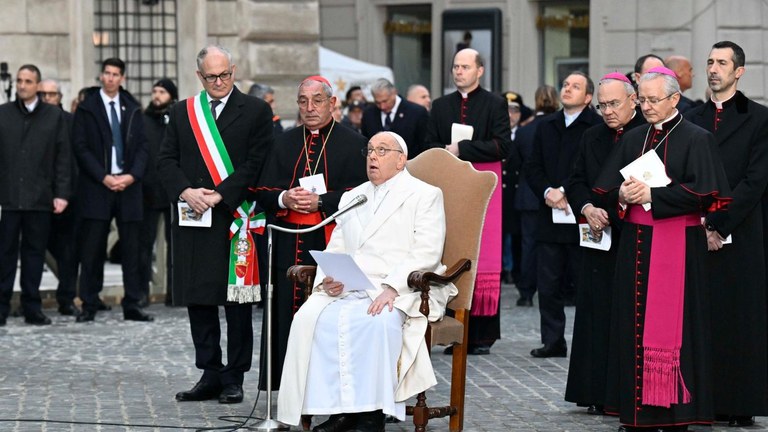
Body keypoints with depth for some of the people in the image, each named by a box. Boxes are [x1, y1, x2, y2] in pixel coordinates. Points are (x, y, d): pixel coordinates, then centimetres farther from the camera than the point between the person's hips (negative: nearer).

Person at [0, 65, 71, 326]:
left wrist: (61, 193, -1)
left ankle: (32, 309, 11)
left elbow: (63, 157, 6)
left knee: (35, 253, 5)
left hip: (39, 197, 0)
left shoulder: (54, 116, 8)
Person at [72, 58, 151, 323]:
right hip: (96, 187, -2)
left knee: (131, 248, 2)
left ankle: (132, 306, 5)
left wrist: (132, 175, -8)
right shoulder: (87, 108, 3)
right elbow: (80, 147, -2)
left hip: (129, 185, 3)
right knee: (92, 249, -3)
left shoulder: (133, 109, 11)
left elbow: (142, 146, 9)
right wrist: (103, 177, -11)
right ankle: (89, 306, 2)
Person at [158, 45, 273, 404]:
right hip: (193, 218, 4)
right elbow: (166, 160, 8)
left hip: (235, 217, -4)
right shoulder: (182, 112, 13)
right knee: (198, 300, 5)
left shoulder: (256, 111, 2)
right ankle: (210, 374, 13)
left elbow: (256, 163, -6)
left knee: (236, 300, 0)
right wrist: (185, 191, -9)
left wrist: (220, 195, -13)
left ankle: (234, 378, 6)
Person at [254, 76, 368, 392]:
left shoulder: (353, 144, 4)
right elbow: (262, 190, 13)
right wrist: (284, 198, -9)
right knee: (289, 313, 1)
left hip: (333, 244, -4)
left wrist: (320, 201, -16)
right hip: (289, 244, 4)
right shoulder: (285, 143, 17)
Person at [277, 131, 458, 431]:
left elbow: (426, 253, -6)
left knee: (379, 321, -38)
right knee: (310, 317, -25)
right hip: (347, 289, 5)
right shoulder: (351, 198, 26)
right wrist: (328, 279, -5)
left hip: (400, 292, -5)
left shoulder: (424, 195, 7)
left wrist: (392, 288, -20)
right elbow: (335, 250, 19)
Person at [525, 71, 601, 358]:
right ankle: (552, 340, 14)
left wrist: (565, 192, -15)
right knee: (548, 284, 7)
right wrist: (548, 192, -7)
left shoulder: (597, 127, -6)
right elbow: (533, 168, 11)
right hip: (550, 215, 6)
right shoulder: (546, 126, 14)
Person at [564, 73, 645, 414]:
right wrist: (588, 208, -5)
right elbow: (576, 182, 15)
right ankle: (599, 395, 9)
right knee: (598, 315, 4)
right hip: (600, 239, 5)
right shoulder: (592, 138, 15)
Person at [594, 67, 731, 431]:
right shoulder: (633, 139, 14)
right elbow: (606, 187, 11)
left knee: (671, 326, -6)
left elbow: (702, 193, -12)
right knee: (635, 324, 3)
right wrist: (623, 195, -12)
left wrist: (651, 195, -17)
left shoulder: (696, 139, -2)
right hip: (635, 243, 5)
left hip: (677, 246, -5)